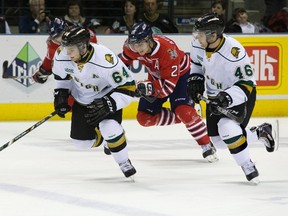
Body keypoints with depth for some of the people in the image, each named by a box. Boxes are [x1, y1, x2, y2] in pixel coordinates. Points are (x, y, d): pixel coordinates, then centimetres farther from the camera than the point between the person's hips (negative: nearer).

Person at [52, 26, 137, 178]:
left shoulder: (106, 61, -38)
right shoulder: (62, 56, -23)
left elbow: (128, 87, -29)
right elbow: (61, 75, 3)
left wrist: (108, 104, -35)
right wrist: (61, 94, -4)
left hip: (107, 95, -5)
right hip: (82, 99, 5)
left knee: (110, 129, -28)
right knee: (81, 142, 6)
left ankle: (124, 162, -3)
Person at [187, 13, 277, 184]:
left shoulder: (234, 52, -35)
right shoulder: (198, 44, -15)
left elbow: (247, 83, -27)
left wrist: (227, 98, -39)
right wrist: (195, 79, -4)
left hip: (240, 95, -8)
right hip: (216, 95, 8)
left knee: (228, 129, -29)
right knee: (218, 140, 9)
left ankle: (248, 167, -7)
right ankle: (260, 132, 29)